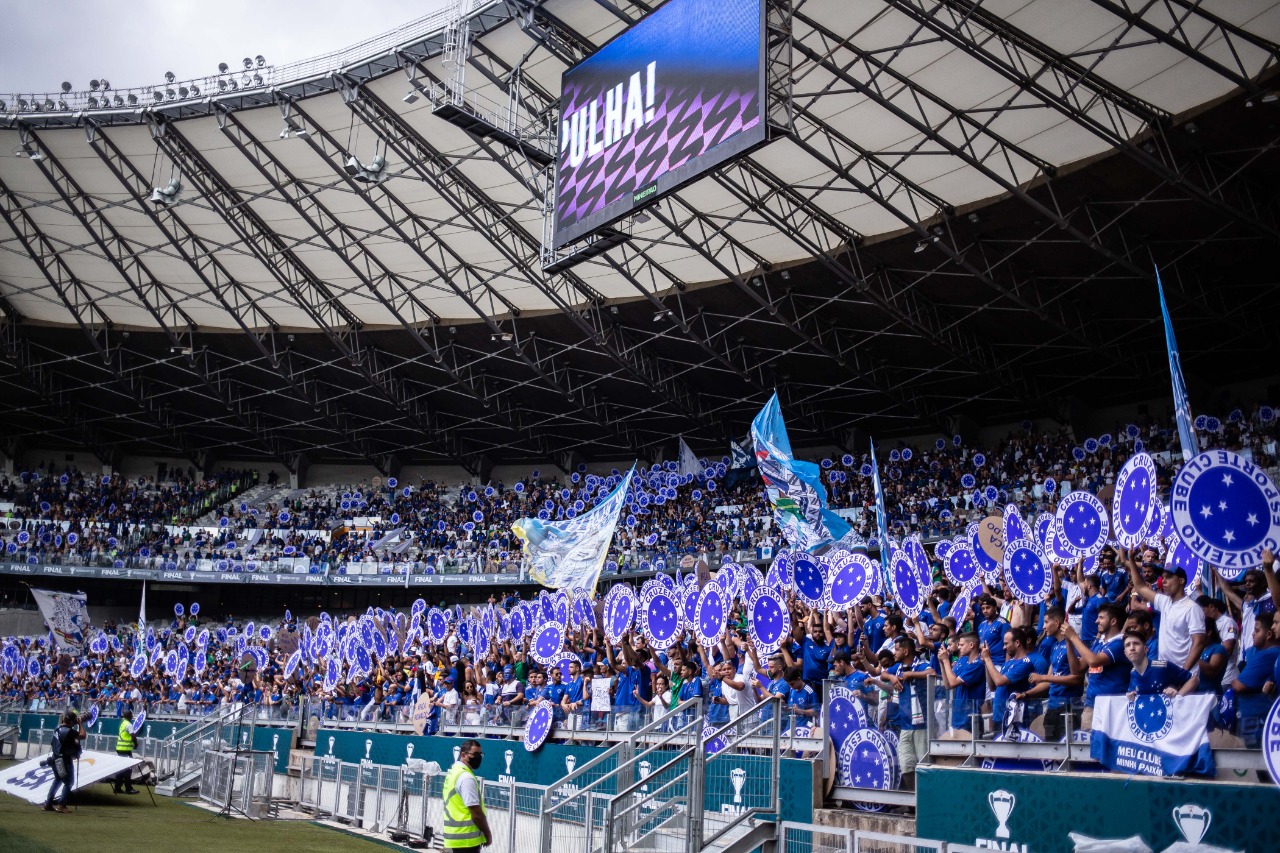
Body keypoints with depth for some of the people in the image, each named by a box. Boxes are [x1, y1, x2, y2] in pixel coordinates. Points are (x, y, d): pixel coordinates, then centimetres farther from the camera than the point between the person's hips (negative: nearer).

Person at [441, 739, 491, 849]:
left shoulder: (453, 773, 13)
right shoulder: (466, 777, -18)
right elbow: (476, 812, -20)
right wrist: (487, 833, -7)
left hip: (455, 835, 10)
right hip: (466, 839, -10)